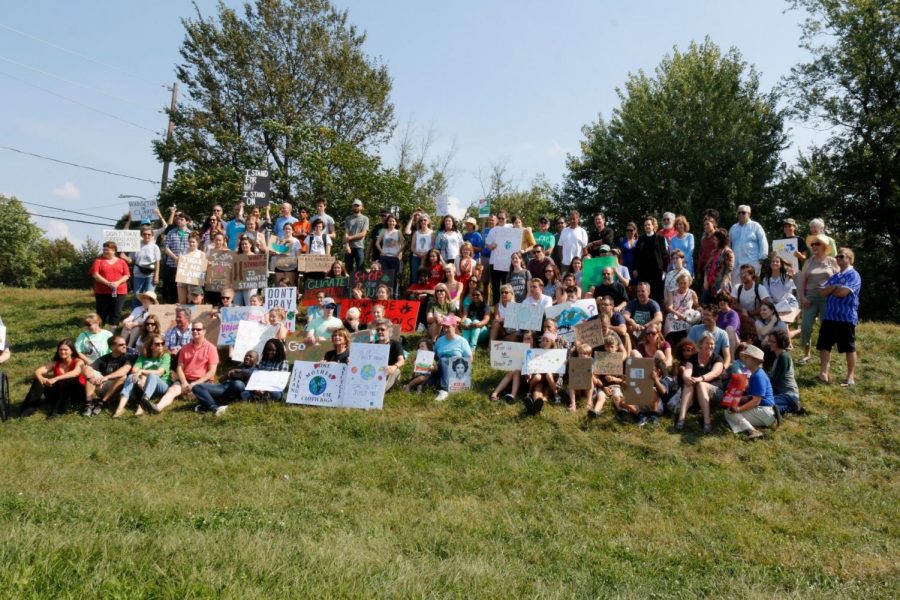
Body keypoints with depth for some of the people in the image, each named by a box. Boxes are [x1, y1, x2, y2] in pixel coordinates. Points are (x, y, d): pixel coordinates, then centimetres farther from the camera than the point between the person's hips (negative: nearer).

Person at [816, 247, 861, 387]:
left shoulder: (853, 275, -7)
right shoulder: (834, 276, 16)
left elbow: (843, 292, -20)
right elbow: (822, 292, 7)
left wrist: (830, 289, -1)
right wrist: (835, 287, -10)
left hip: (846, 317, -7)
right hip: (829, 316, 7)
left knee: (849, 348, 3)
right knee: (825, 345, 6)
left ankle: (851, 376, 10)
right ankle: (823, 373, 10)